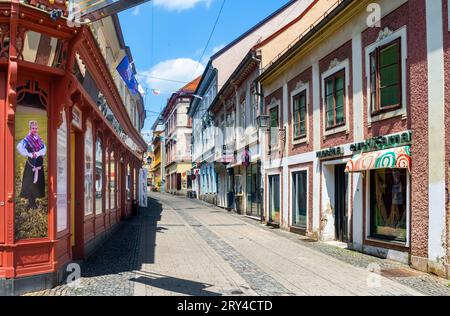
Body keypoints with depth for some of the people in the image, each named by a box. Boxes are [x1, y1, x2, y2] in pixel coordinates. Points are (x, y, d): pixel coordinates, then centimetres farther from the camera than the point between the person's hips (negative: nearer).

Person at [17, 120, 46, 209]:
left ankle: (33, 201, 26)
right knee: (30, 182, -1)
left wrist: (38, 153, -19)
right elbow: (19, 147, -25)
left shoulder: (39, 139, 9)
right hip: (31, 164, -6)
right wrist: (29, 154, -27)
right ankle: (31, 203, 8)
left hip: (39, 164, 6)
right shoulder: (27, 139, -9)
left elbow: (44, 148, -2)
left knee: (38, 181, 12)